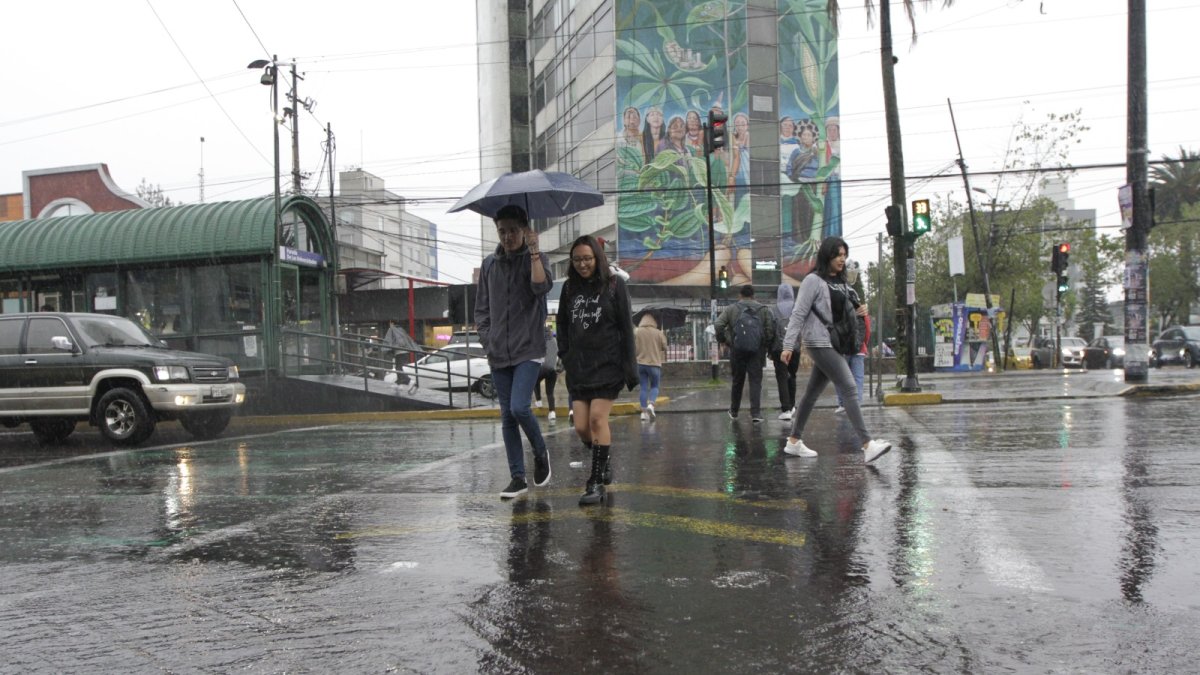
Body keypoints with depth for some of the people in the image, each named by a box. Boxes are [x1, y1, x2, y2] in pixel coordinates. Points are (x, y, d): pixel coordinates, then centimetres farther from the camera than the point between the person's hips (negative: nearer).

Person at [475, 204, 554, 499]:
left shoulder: (536, 258, 0)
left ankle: (541, 454, 11)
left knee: (519, 408, -17)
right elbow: (482, 309, 14)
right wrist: (487, 342, 5)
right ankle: (518, 477, 14)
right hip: (498, 354, 4)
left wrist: (533, 251, -20)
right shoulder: (489, 264, 11)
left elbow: (542, 287, -21)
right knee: (507, 416, 5)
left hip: (529, 350, -4)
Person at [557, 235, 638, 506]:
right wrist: (565, 355, 5)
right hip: (578, 367, 4)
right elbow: (562, 325, 19)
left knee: (598, 419, -10)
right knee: (581, 427, 1)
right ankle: (604, 460, 29)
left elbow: (626, 327, -4)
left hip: (607, 364, -4)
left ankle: (597, 481, -1)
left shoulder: (614, 285, -3)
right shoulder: (570, 287, 9)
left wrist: (629, 367, -8)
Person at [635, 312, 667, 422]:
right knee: (654, 387, 11)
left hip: (640, 363, 1)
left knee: (643, 388, 7)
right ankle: (651, 405, -13)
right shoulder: (658, 333, -2)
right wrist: (662, 359, 17)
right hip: (655, 363, -1)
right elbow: (665, 348, 0)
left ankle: (644, 412, 4)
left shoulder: (636, 332, -1)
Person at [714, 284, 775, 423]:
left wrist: (722, 340, 6)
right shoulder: (763, 309, 7)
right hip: (757, 349, -1)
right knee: (756, 380, 0)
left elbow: (718, 325, -6)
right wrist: (766, 344, 9)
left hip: (737, 349, 1)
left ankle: (734, 411, 24)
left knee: (737, 380, 13)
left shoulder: (731, 309, 6)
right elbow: (770, 329, -3)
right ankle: (756, 412, -10)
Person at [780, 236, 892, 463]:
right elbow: (798, 314, -11)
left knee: (812, 393, 13)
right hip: (820, 342, -8)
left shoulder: (841, 282, 16)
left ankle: (794, 441, 22)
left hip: (835, 343, 8)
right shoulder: (813, 280, -8)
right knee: (848, 388, -15)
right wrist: (788, 345, -15)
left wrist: (861, 309, 4)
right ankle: (867, 445, -19)